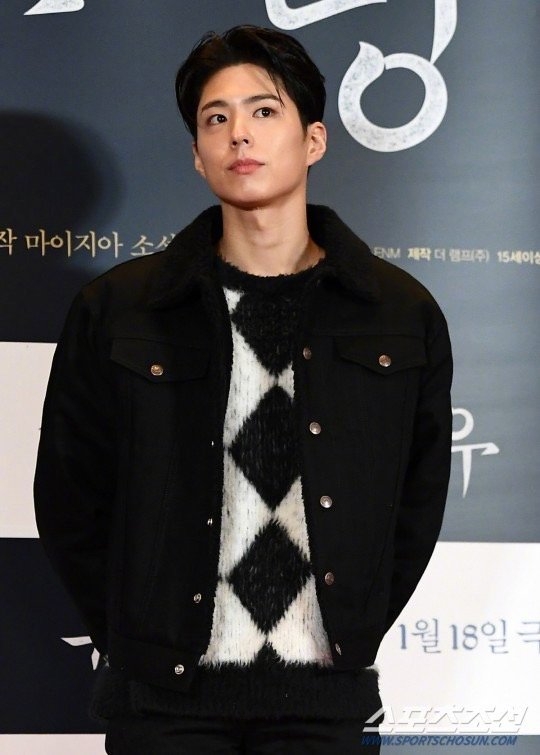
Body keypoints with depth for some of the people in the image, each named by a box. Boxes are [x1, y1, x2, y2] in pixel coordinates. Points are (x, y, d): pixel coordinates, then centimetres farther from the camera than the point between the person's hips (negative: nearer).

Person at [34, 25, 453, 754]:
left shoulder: (403, 315, 3)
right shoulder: (117, 311, 0)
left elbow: (417, 505, 9)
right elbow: (70, 501, 5)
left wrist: (354, 636, 5)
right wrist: (139, 645, 3)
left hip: (325, 695, 1)